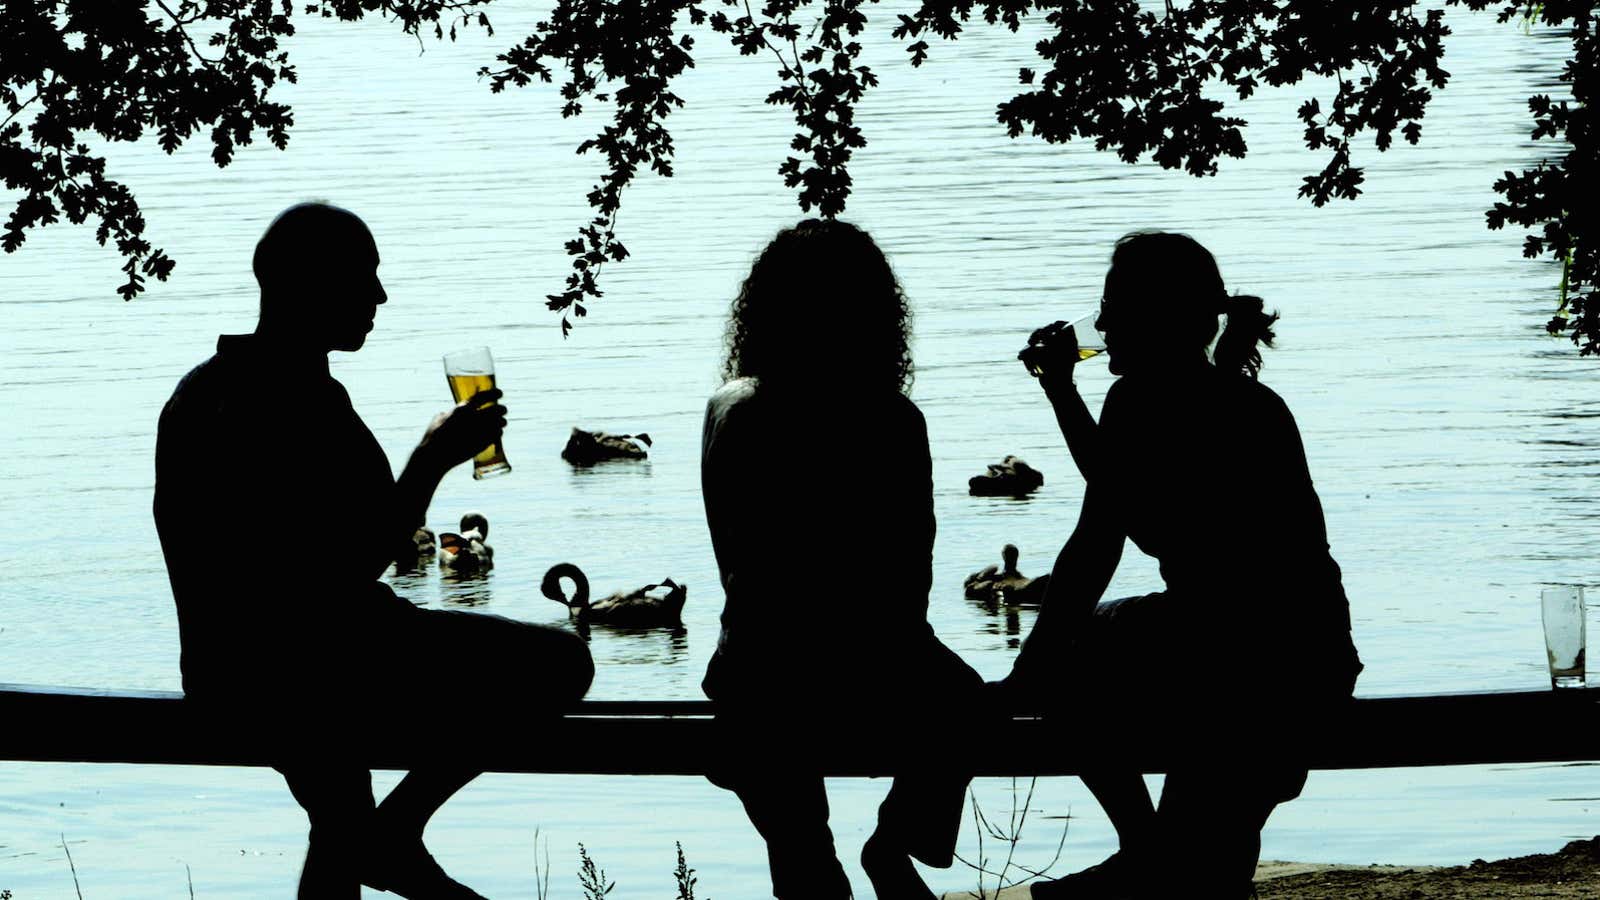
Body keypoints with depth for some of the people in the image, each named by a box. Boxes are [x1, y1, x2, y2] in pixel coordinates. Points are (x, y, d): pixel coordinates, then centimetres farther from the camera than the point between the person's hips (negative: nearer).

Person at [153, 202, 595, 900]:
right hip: (307, 679, -11)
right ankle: (395, 833, 5)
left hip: (222, 674, 11)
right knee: (558, 664, -3)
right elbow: (356, 565, -24)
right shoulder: (304, 405, -22)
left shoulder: (199, 390, 10)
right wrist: (435, 457, -14)